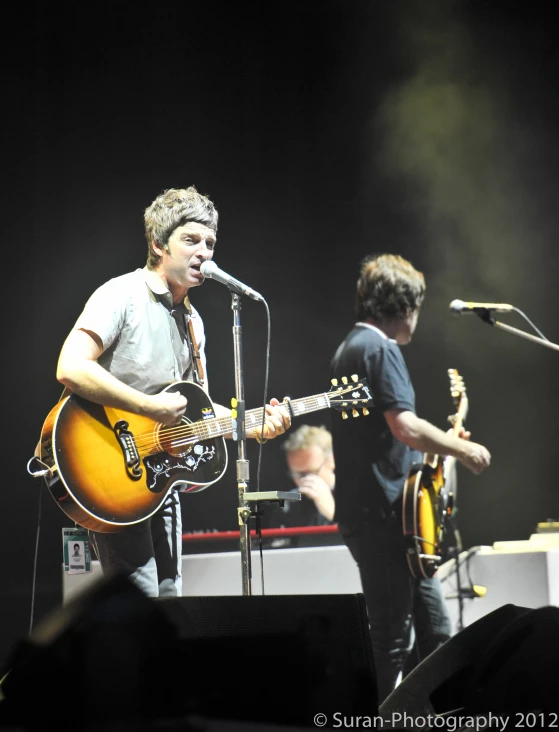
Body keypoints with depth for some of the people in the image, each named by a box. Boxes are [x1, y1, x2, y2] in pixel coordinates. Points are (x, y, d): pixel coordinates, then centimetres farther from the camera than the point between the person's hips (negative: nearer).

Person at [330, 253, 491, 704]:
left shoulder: (350, 348, 19)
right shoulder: (380, 348, -13)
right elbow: (405, 427, -24)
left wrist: (444, 442, 24)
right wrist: (463, 450, -10)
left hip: (368, 514, 10)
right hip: (383, 515, -10)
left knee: (435, 631, 13)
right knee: (394, 643, -6)